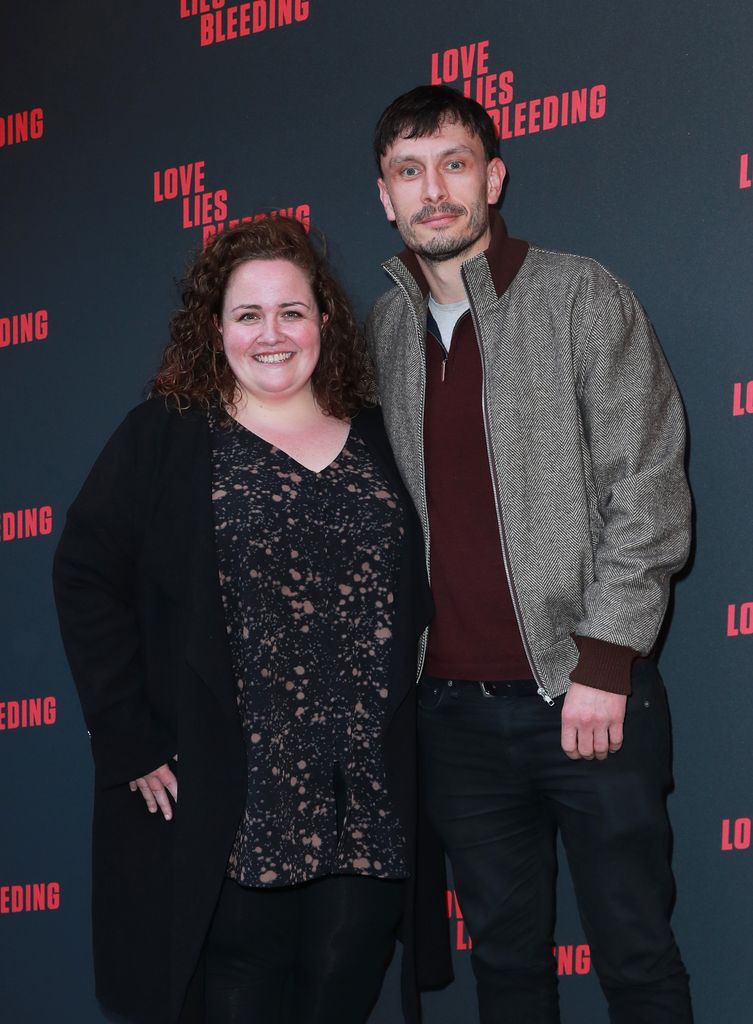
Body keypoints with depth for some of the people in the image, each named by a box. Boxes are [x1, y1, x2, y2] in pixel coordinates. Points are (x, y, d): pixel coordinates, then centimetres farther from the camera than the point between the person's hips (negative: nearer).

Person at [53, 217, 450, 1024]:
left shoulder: (376, 440, 12)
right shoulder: (165, 437, 1)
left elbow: (414, 601, 17)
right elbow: (87, 580, -4)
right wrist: (131, 744, -9)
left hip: (369, 803, 4)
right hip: (229, 809, -3)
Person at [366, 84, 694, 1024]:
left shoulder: (582, 298, -3)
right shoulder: (382, 331, 10)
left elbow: (648, 494, -7)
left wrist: (604, 666, -12)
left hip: (589, 697, -4)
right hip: (456, 708, 4)